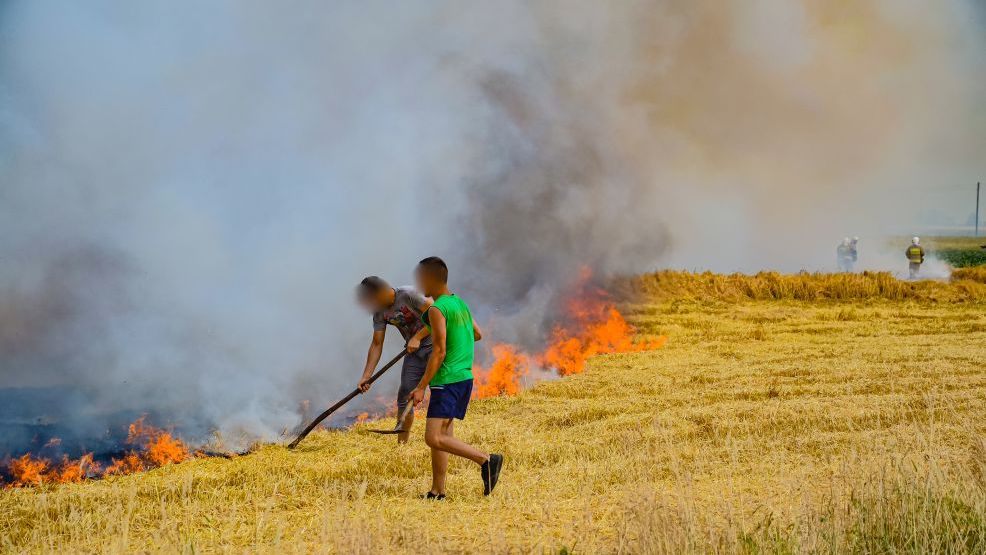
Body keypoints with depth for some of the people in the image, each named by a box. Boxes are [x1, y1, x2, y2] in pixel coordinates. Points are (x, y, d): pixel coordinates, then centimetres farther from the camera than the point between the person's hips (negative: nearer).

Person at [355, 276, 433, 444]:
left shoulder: (408, 295, -20)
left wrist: (417, 337, -19)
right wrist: (366, 377, -2)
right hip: (414, 351, 7)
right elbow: (377, 344, 3)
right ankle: (401, 443, 12)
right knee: (404, 395, 4)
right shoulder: (380, 312, 1)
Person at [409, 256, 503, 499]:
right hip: (465, 377, 9)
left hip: (447, 381, -9)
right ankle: (437, 492, 12)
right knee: (441, 437, 12)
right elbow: (477, 334, 26)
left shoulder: (437, 310, -13)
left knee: (434, 438, -14)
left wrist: (421, 387, -16)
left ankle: (486, 459, -20)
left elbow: (439, 352, -18)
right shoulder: (460, 303, 13)